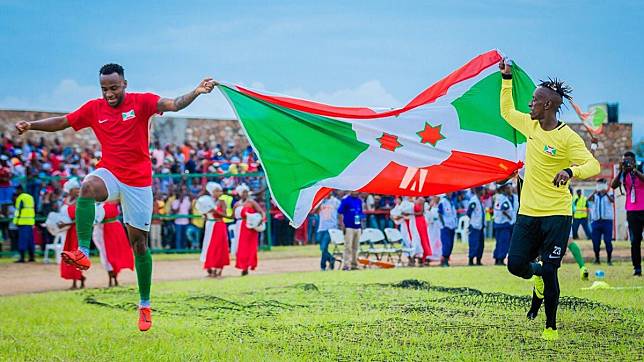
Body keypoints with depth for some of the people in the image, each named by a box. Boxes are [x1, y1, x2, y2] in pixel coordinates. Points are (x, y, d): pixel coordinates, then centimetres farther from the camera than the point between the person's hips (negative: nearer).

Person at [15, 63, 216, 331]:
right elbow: (60, 122, 8)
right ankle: (83, 253, -39)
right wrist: (31, 125, -7)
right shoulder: (94, 108, 4)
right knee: (87, 187, -36)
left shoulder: (141, 102, -5)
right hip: (109, 173, 2)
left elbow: (174, 105, -19)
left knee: (139, 243, 2)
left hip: (138, 180, -2)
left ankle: (145, 305, 14)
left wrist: (196, 92, -37)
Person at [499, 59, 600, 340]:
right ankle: (538, 276, 35)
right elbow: (507, 111, 25)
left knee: (549, 272, -5)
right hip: (528, 212, 6)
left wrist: (570, 171, -39)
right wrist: (507, 79, 21)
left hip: (556, 214, -6)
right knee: (516, 265, 0)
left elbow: (593, 166, -19)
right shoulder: (531, 125, 7)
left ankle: (551, 327, 11)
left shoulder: (567, 138, -12)